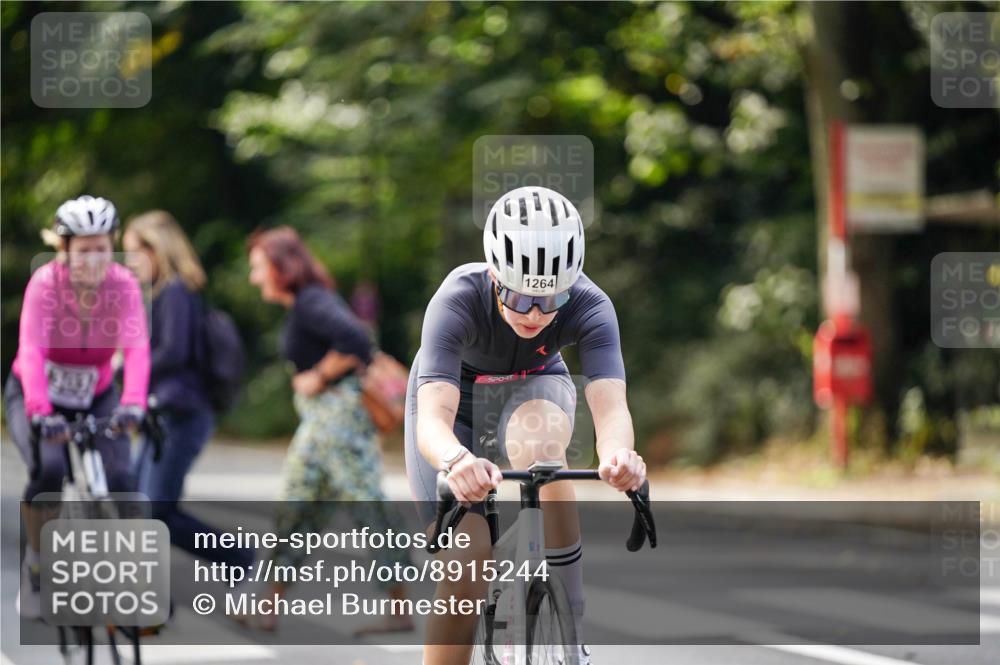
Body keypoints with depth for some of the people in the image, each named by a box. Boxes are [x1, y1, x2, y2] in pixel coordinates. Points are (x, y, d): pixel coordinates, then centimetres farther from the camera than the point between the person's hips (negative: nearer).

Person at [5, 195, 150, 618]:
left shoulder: (123, 284, -19)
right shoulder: (46, 282, -24)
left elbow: (136, 346, -31)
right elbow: (31, 349, -35)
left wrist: (132, 404, -49)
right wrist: (40, 412, -50)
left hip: (96, 397, 2)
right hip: (37, 396, -2)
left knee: (121, 482, -18)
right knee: (49, 471, -29)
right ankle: (37, 562, -6)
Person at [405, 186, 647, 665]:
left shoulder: (589, 307, -32)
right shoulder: (457, 301, -37)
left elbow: (610, 405, -45)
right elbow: (432, 418, -48)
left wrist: (618, 453, -69)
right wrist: (457, 461, -71)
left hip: (534, 386, 1)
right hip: (454, 394, -1)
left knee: (538, 445, -36)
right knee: (468, 556, -19)